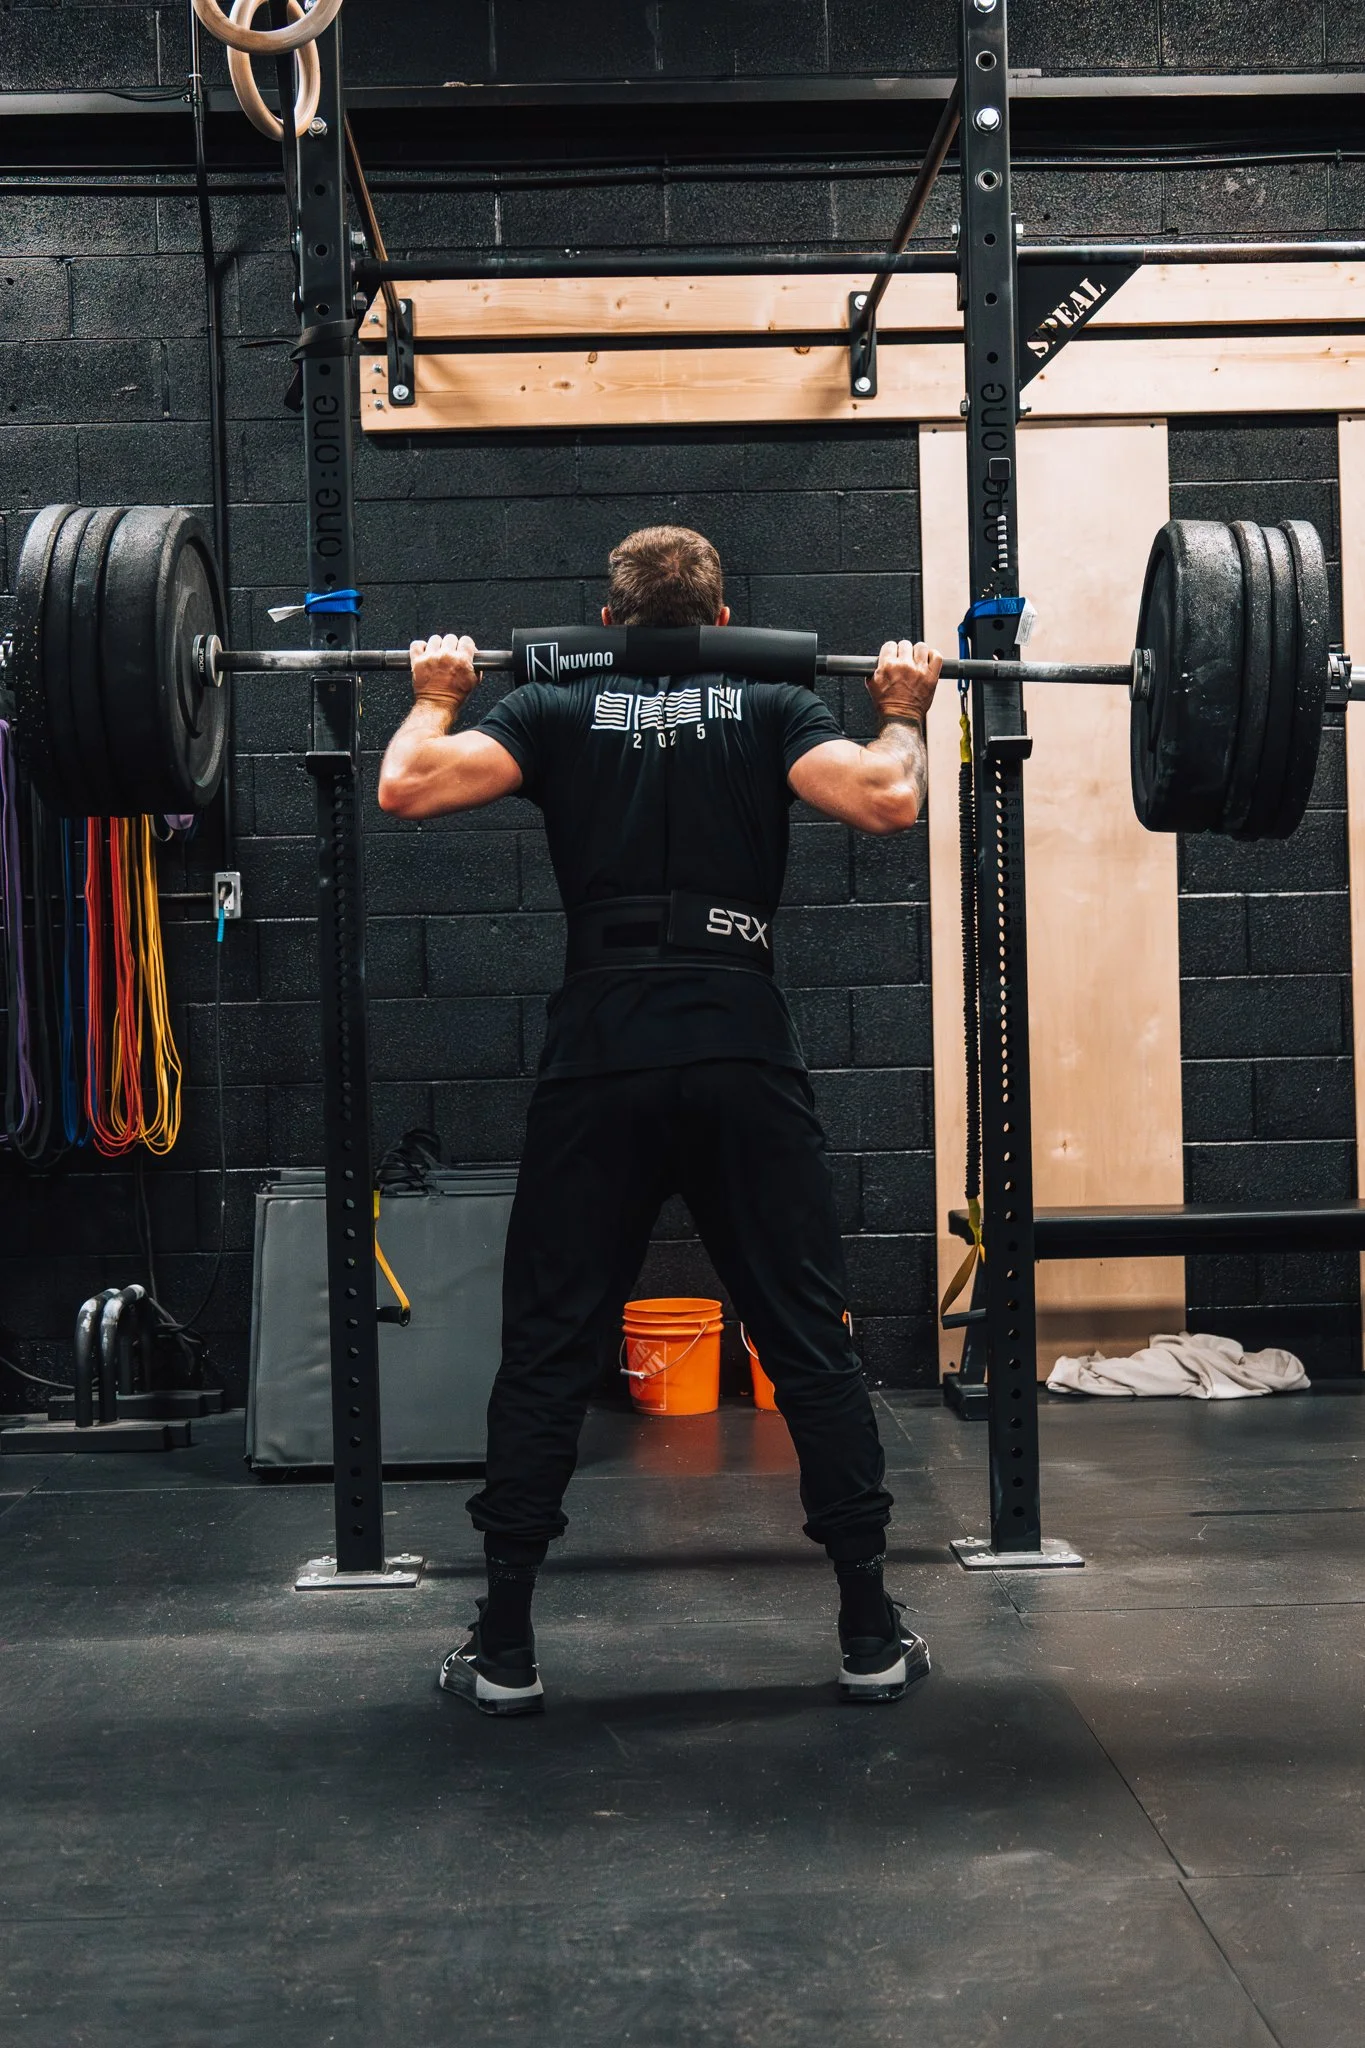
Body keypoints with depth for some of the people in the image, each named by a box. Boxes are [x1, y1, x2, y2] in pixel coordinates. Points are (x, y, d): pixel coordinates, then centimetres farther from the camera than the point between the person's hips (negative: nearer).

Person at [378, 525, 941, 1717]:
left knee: (549, 1352, 8)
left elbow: (408, 787, -6)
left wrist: (436, 697, 13)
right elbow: (888, 800, -10)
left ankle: (506, 1649, 11)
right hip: (745, 1058, 0)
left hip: (599, 1060, 0)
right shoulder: (771, 707, 7)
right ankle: (872, 1637, 13)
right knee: (811, 1346, 8)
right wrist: (905, 711, 9)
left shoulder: (558, 710, 8)